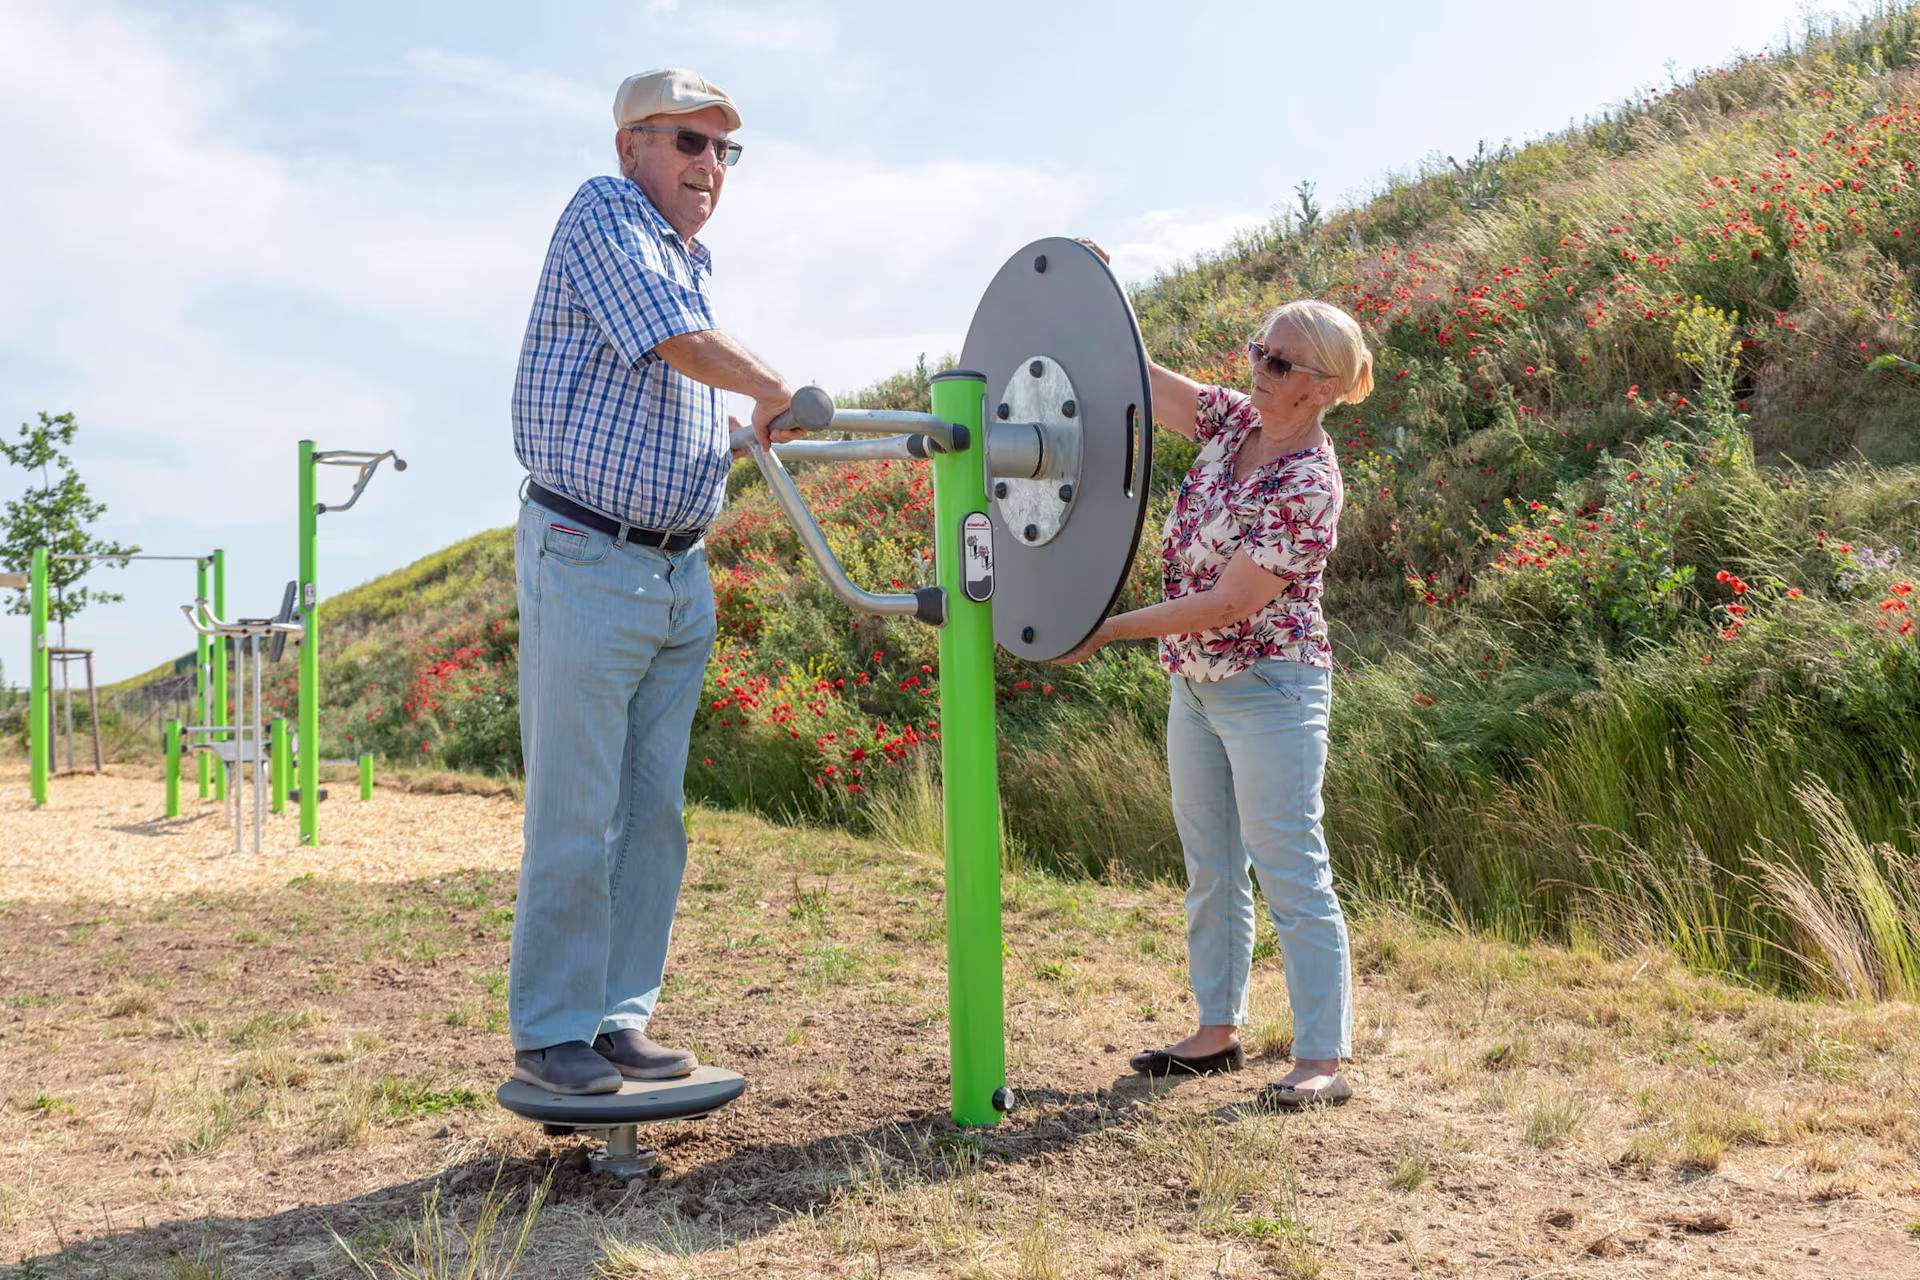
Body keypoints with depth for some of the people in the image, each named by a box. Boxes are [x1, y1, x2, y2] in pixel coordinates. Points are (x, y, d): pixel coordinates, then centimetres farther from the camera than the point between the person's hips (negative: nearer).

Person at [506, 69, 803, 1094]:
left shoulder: (688, 261, 21)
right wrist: (775, 391, -2)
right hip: (589, 562, -8)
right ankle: (547, 1032, 7)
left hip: (679, 575, 8)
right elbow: (683, 341, -16)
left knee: (654, 811, 9)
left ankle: (617, 1016, 17)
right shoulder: (603, 213, -5)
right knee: (575, 813, -4)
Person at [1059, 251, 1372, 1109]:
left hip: (1269, 691, -8)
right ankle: (1219, 1030, 27)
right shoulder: (1235, 422, 4)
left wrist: (1108, 630, -21)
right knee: (1210, 868, 15)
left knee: (1291, 875, -5)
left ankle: (1323, 1060, 2)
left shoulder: (1309, 486, -20)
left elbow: (1230, 603, -22)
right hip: (1196, 686, 9)